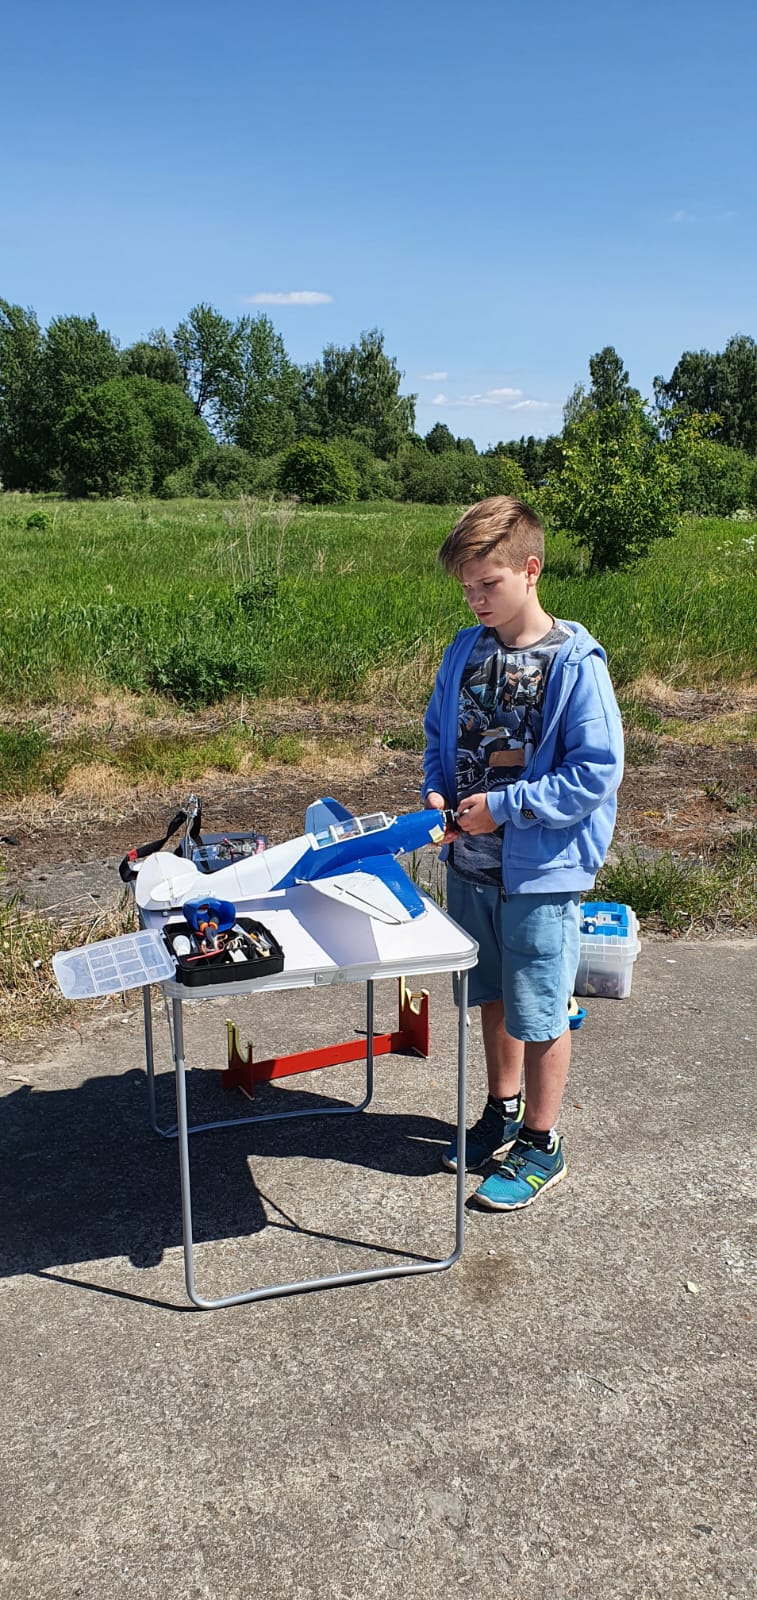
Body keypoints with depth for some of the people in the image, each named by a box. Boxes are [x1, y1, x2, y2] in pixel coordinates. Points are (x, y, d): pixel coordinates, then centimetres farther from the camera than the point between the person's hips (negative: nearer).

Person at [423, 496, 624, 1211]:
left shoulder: (573, 661, -16)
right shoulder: (465, 651, 2)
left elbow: (597, 771, -18)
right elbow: (438, 736, 14)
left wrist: (504, 807, -19)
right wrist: (436, 792, -5)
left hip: (540, 870, -6)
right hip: (470, 862, 6)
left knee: (539, 1011, 8)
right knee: (493, 996, 21)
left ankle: (540, 1143, 28)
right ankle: (503, 1111, 42)